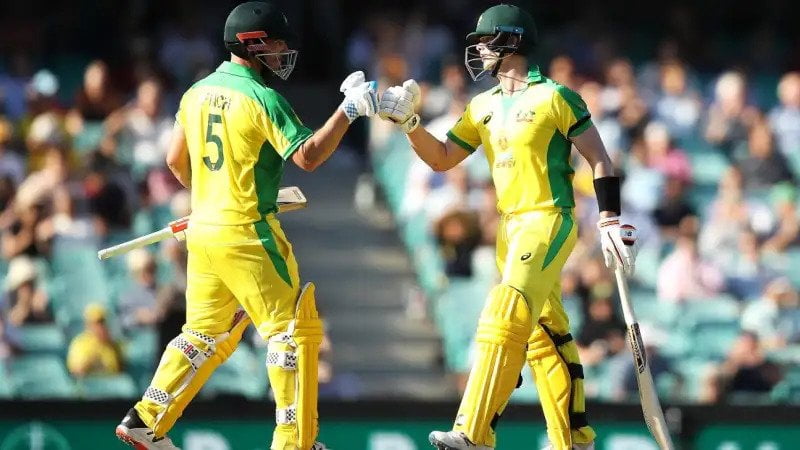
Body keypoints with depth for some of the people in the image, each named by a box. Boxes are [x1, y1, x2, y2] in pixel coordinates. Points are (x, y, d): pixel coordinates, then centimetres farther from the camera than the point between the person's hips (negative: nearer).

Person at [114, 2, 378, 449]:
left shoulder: (198, 93, 9)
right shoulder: (262, 98, -13)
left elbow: (176, 160, 18)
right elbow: (308, 156, -20)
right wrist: (348, 111, -17)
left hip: (202, 230, 8)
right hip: (246, 233, -8)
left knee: (205, 334, 18)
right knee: (294, 328, -1)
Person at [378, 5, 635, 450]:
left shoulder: (554, 98, -8)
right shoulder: (483, 107, 12)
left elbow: (600, 160, -6)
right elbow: (442, 159, 16)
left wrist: (609, 223, -12)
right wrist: (409, 122, 0)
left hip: (550, 223, -8)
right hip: (512, 229, 8)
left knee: (507, 317, -21)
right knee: (545, 336, 11)